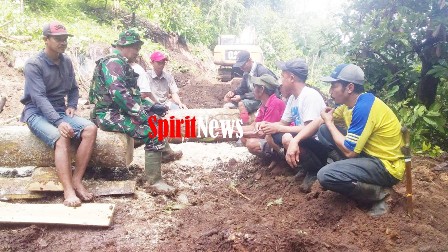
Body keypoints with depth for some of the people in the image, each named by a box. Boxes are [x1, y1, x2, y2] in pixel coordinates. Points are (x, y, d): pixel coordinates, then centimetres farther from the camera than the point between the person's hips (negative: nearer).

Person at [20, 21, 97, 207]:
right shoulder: (34, 64, -12)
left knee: (90, 129, -22)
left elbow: (73, 89, 20)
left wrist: (72, 106, -2)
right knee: (61, 137, -35)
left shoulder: (66, 62, 8)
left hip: (59, 112, 6)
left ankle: (77, 181, -22)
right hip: (37, 113, -5)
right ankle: (69, 191, -37)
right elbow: (39, 97, -22)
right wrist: (59, 122, -34)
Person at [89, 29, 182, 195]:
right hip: (109, 114, -11)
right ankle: (154, 181, -21)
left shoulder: (122, 64, 17)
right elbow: (118, 93, -29)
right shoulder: (113, 62, -15)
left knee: (156, 114, 20)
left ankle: (164, 152, 25)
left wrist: (151, 106, 9)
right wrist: (142, 114, -27)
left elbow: (133, 93, 22)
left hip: (118, 110, 11)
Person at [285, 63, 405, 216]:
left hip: (387, 166, -9)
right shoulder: (352, 102, 3)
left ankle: (377, 193, -6)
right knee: (323, 130, 5)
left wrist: (329, 122, -8)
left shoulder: (363, 108, -26)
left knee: (326, 176, -28)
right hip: (371, 153, 9)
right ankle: (350, 170, 7)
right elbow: (319, 122, 11)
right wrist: (295, 141, -3)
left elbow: (349, 151, -22)